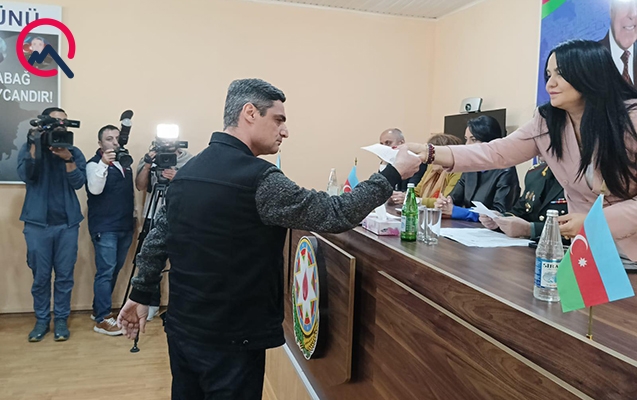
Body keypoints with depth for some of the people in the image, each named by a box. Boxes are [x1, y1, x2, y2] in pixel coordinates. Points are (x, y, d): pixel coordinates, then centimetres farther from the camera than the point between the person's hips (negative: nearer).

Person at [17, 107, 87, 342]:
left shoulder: (74, 152, 6)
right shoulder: (29, 148, 5)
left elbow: (79, 183, -6)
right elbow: (25, 176, -12)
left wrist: (67, 158, -20)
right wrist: (35, 144, -17)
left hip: (68, 223, 1)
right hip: (38, 223, -1)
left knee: (65, 276, 6)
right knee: (40, 276, 6)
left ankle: (61, 320, 17)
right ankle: (41, 320, 21)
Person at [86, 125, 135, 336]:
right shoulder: (95, 164, -6)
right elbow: (95, 189, -25)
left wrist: (133, 214, 18)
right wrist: (103, 164, -36)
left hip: (125, 226, 7)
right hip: (104, 228, -7)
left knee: (115, 270, 12)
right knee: (106, 271, -8)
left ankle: (99, 309, 26)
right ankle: (102, 319, -3)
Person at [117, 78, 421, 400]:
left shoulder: (188, 170, 3)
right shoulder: (258, 179, -21)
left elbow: (158, 237, 9)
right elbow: (335, 214, -20)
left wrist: (141, 295, 20)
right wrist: (393, 174, -11)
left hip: (182, 327, 8)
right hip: (229, 337, -7)